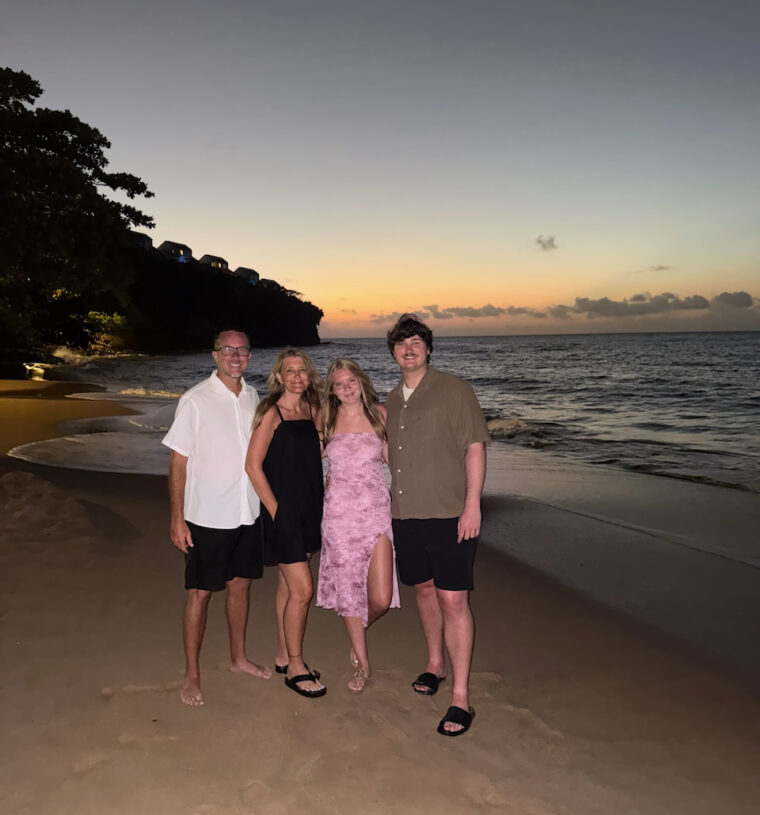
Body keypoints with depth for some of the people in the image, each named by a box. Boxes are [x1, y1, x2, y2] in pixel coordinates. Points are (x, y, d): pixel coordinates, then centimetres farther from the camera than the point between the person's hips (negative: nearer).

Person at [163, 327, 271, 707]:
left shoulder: (253, 398, 5)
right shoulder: (195, 400, -10)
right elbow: (178, 461, -9)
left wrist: (266, 502, 11)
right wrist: (177, 518, -12)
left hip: (249, 512, 5)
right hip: (208, 516, -5)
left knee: (240, 583, 16)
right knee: (200, 592, 5)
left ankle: (238, 657, 34)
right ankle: (191, 675, 19)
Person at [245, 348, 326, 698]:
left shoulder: (313, 411, 7)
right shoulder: (272, 413, -12)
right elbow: (253, 465, -12)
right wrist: (275, 509, -12)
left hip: (308, 509, 7)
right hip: (283, 510, -7)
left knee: (288, 585, 16)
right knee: (302, 590, -5)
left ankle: (284, 656, 29)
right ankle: (295, 668, 11)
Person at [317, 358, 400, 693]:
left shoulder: (379, 414, 3)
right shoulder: (326, 420, 4)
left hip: (376, 511, 0)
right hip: (339, 514, 1)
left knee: (381, 598, -6)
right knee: (348, 590, 8)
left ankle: (361, 630, 30)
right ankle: (362, 664, 28)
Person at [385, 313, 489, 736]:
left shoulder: (454, 389, -4)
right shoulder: (393, 400, 13)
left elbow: (475, 448, -8)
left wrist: (472, 504, -15)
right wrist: (392, 503, 15)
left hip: (449, 514, -6)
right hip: (406, 514, 6)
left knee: (453, 600, -6)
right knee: (424, 590, 18)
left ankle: (461, 697, 3)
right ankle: (435, 664, 37)